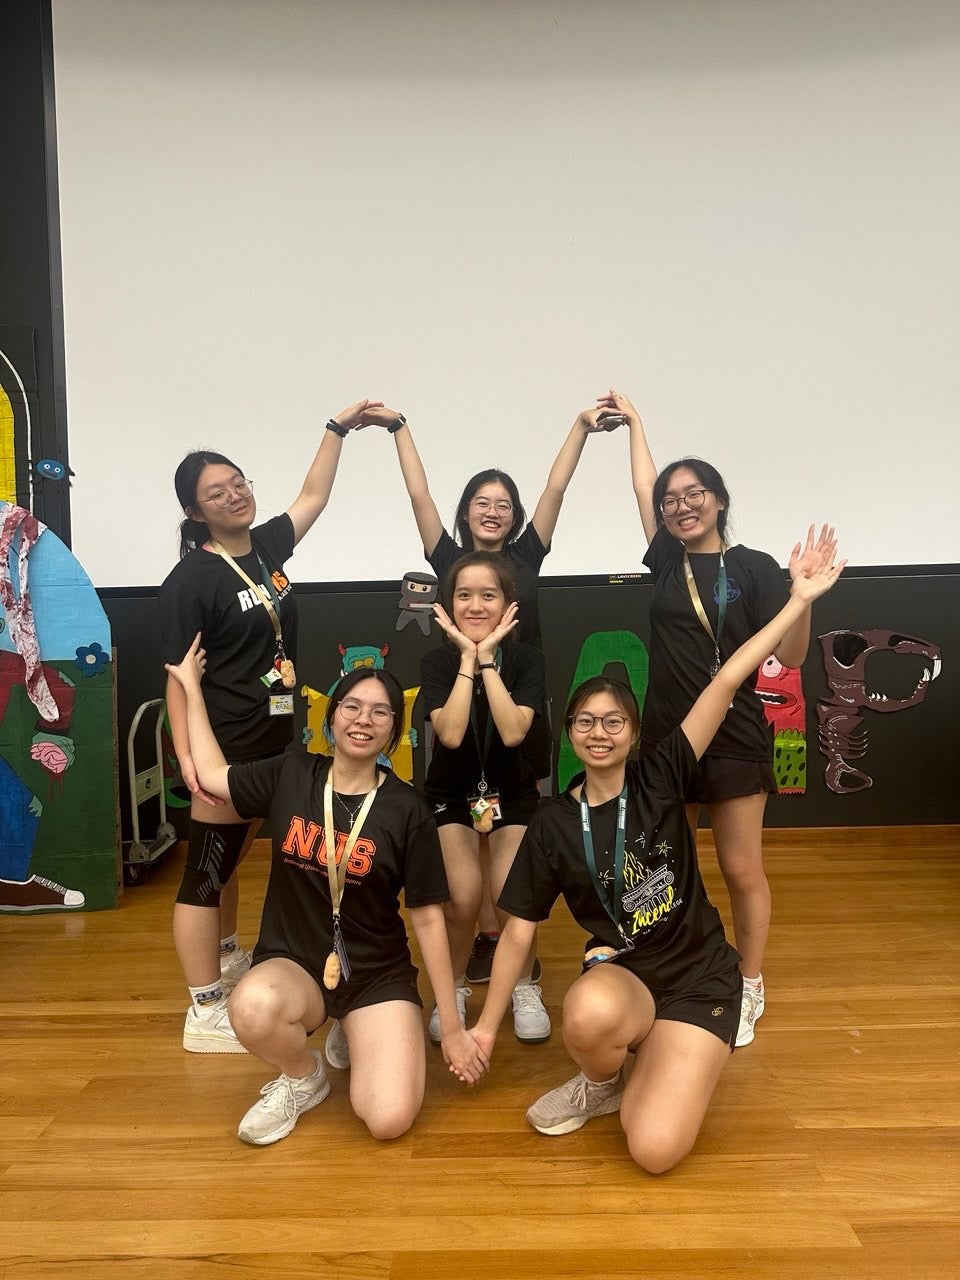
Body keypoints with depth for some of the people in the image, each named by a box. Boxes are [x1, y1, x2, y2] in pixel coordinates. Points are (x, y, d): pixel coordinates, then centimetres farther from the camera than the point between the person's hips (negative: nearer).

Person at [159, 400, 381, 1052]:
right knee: (207, 868, 0)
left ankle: (228, 958, 43)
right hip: (227, 745, -8)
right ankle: (205, 1014, 9)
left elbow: (313, 496, 19)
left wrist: (338, 428, 19)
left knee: (233, 855, 24)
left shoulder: (267, 546, 5)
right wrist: (187, 756, -25)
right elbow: (180, 676, -17)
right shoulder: (191, 580, -16)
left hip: (273, 737, 8)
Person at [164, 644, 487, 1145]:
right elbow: (211, 776, 10)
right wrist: (191, 687, 15)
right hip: (292, 962, 1)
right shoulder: (290, 775, -3)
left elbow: (427, 918, -5)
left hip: (378, 975, -1)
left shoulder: (407, 809, -10)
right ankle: (303, 1076, 2)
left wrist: (452, 1028, -3)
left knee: (390, 1119, -20)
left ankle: (352, 1040, 15)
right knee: (253, 1007, -35)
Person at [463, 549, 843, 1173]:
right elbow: (519, 930, 0)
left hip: (700, 975, -1)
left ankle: (654, 1068, 15)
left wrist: (799, 601, -15)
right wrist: (486, 1025, 2)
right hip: (622, 970, 1)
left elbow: (727, 681, -14)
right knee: (590, 1015, -38)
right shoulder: (552, 822, -4)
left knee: (655, 1150, -20)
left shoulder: (660, 778, -8)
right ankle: (604, 1082, 0)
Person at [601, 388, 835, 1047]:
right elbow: (645, 487, 19)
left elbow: (789, 657, -9)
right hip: (666, 735, 4)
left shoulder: (755, 567, -5)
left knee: (741, 870, 5)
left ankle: (749, 990, 25)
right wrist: (634, 421, 28)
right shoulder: (668, 560, 5)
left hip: (735, 739, -4)